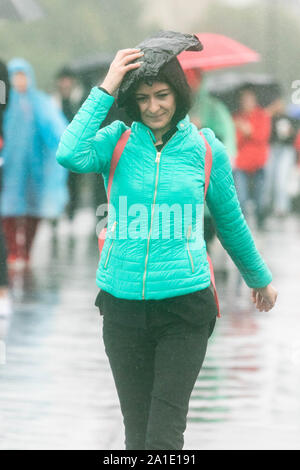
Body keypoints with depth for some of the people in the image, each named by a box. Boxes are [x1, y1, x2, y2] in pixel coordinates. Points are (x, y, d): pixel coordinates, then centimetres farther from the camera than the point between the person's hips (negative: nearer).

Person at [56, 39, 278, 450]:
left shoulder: (206, 150, 1)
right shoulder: (118, 141, 1)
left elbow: (231, 223, 15)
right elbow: (71, 156, -21)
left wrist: (260, 278, 27)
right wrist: (105, 91, -17)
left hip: (184, 307, -1)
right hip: (123, 305, 1)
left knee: (165, 436, -9)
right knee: (137, 435, 7)